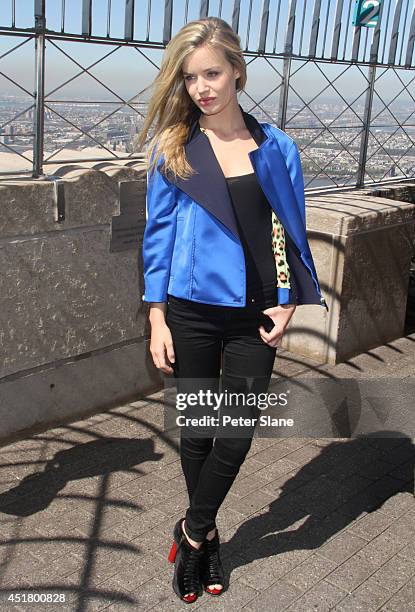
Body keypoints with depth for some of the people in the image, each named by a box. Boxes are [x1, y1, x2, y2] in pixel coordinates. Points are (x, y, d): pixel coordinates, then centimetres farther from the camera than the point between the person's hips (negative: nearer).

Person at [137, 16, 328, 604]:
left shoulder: (276, 148, 1)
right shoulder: (172, 147, -1)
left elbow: (292, 230, 7)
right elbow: (158, 235, 0)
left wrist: (288, 304, -2)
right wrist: (157, 319, -4)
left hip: (254, 318, 1)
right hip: (191, 313, -1)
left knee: (237, 433, 4)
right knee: (197, 430, 11)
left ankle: (192, 532, 29)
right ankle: (206, 535, 35)